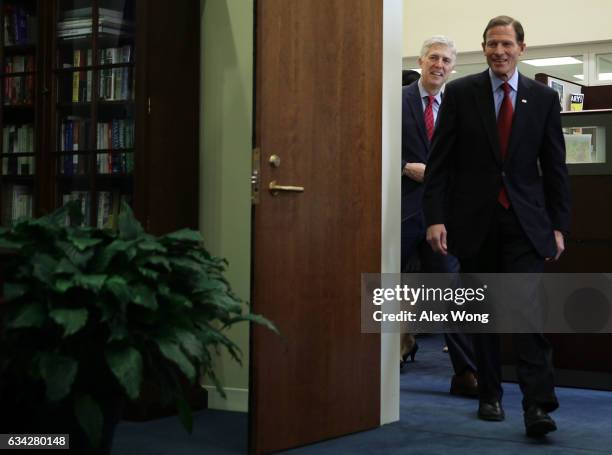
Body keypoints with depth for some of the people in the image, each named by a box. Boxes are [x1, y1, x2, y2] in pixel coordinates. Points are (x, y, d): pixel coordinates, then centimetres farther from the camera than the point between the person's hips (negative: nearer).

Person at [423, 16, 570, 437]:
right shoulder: (460, 93, 2)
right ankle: (490, 395, 21)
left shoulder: (544, 98, 5)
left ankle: (538, 406, -12)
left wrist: (558, 225, 2)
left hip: (525, 221, 0)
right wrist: (435, 217, -7)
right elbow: (440, 161, 0)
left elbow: (555, 166, 7)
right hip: (474, 220, 1)